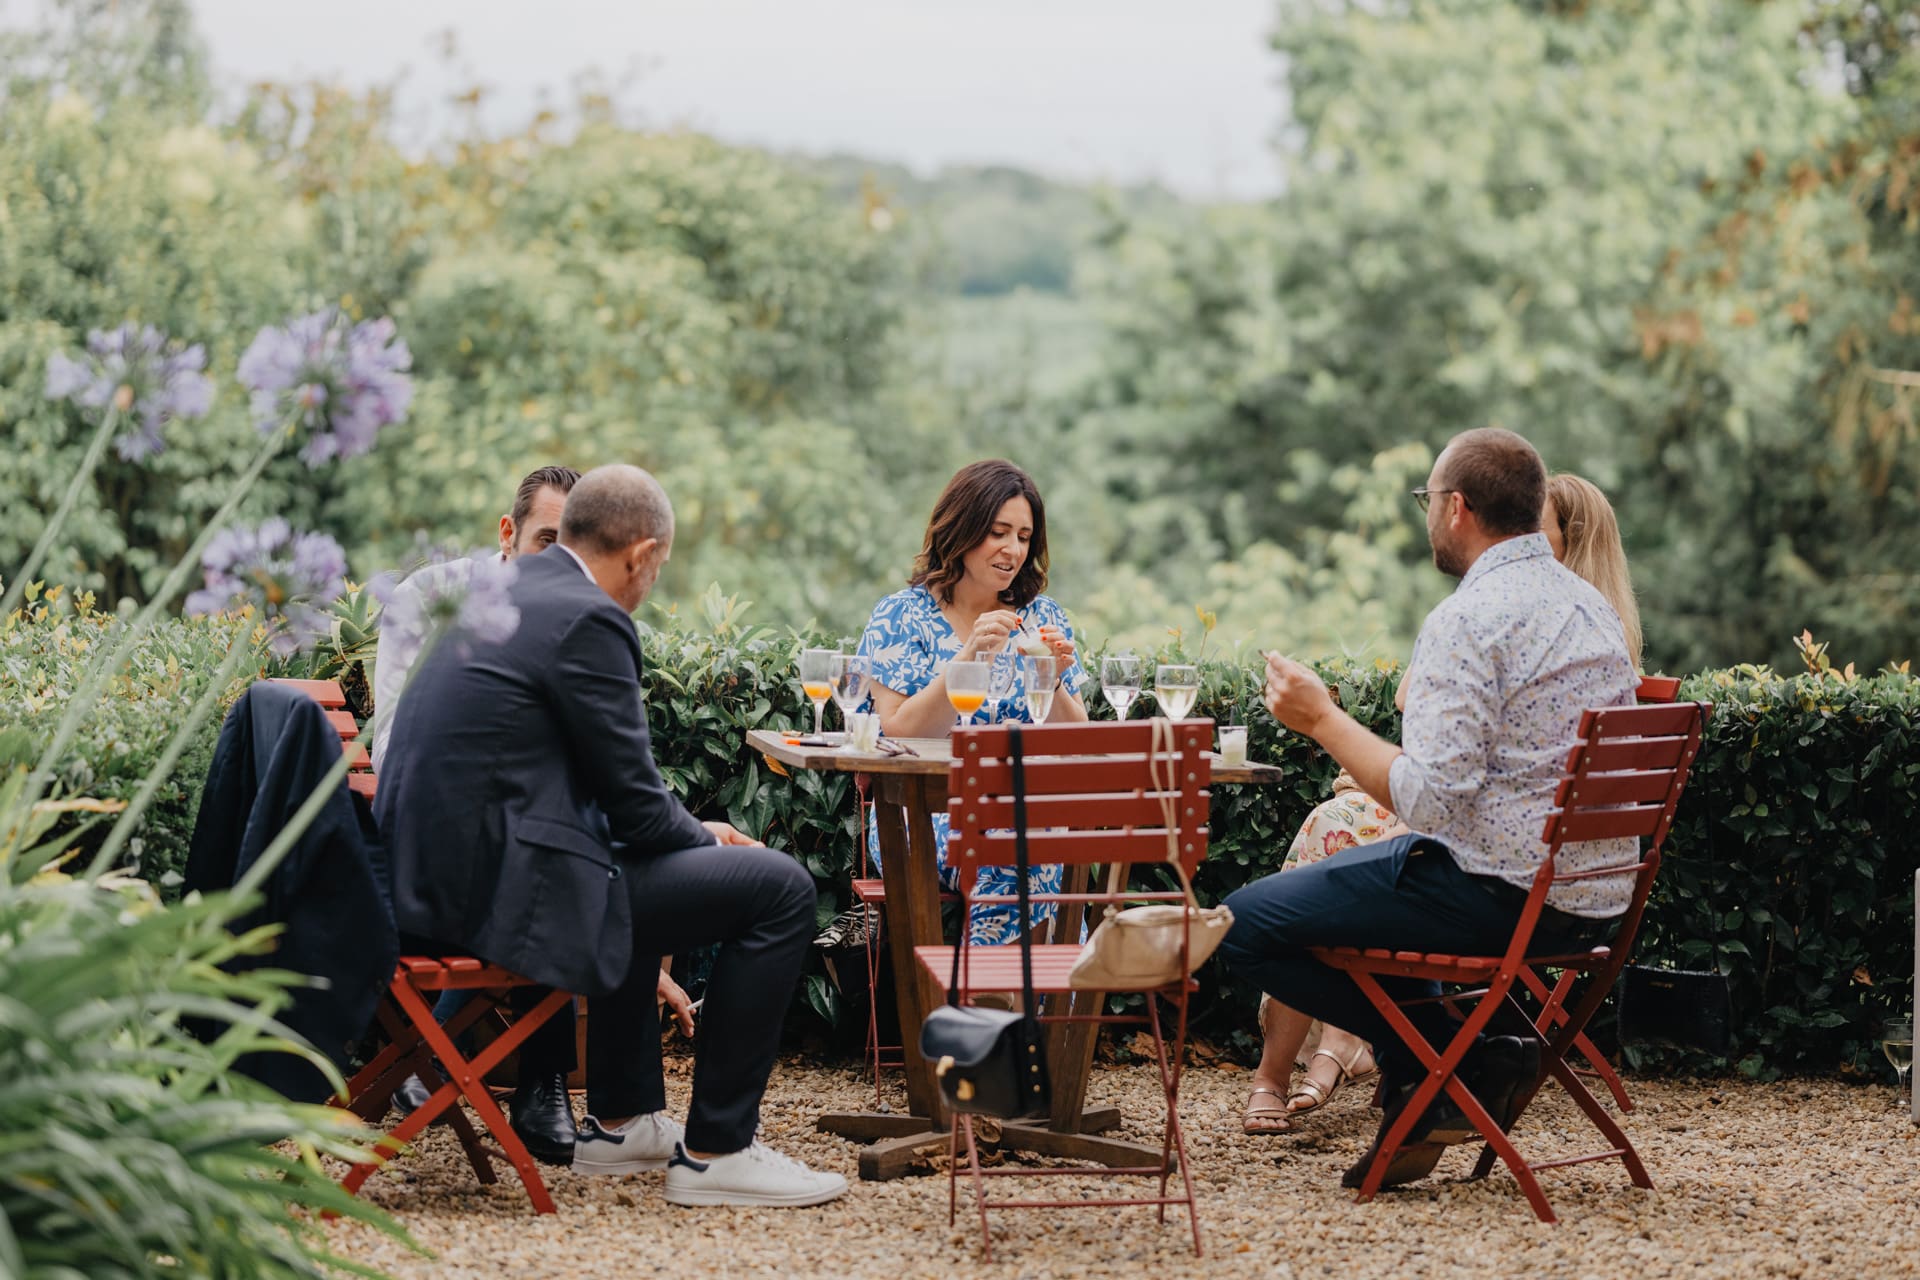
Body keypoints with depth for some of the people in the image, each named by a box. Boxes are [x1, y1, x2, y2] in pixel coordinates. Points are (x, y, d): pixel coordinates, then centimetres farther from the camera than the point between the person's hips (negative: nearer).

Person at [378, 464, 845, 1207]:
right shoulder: (588, 621, -13)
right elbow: (635, 804, -10)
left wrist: (692, 835, 24)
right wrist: (704, 839, 10)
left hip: (432, 874, 10)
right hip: (504, 889, -10)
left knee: (651, 864, 37)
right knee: (780, 888, -5)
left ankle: (622, 1119, 40)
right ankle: (716, 1151, 2)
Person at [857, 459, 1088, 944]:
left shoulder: (1043, 618, 15)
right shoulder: (902, 617, 4)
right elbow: (900, 732, -8)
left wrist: (1053, 681, -9)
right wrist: (969, 658, -17)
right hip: (926, 811, -3)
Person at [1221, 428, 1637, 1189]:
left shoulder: (1468, 620, -17)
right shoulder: (1590, 604, 12)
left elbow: (1431, 797, -23)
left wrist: (1323, 719, -12)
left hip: (1497, 893, -10)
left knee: (1246, 925, -3)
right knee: (1364, 885, 34)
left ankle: (1470, 1067, 1)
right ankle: (1421, 1105, 22)